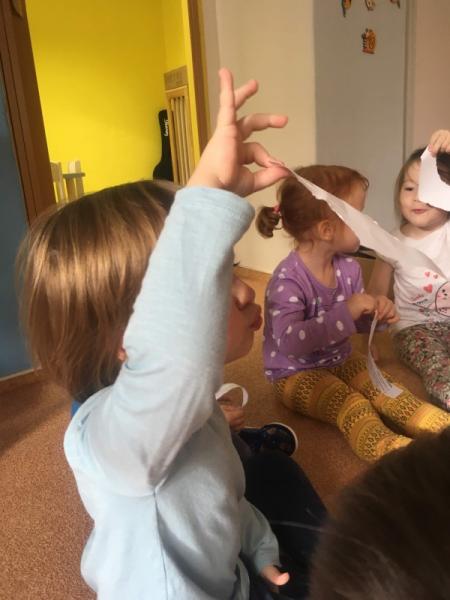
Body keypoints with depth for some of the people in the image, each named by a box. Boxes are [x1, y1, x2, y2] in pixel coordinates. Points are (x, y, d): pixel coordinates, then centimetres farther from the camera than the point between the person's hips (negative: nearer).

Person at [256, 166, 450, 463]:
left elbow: (355, 323, 10)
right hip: (296, 373, -7)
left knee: (388, 391, -14)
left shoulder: (348, 267, -4)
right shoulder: (288, 279, -27)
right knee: (354, 406, -28)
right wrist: (345, 312, -38)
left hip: (340, 360, 7)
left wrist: (377, 312, -13)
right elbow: (290, 342, -38)